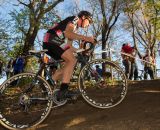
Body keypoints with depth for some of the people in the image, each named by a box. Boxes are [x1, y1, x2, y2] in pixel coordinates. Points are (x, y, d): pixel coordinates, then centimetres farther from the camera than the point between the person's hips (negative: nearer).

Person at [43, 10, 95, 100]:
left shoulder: (75, 27, 28)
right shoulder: (74, 19, 0)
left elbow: (68, 45, 24)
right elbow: (67, 33, -20)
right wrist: (86, 38, -23)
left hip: (52, 43, 10)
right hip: (51, 41, -10)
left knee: (69, 64, 8)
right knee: (72, 60, -19)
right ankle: (63, 90, -26)